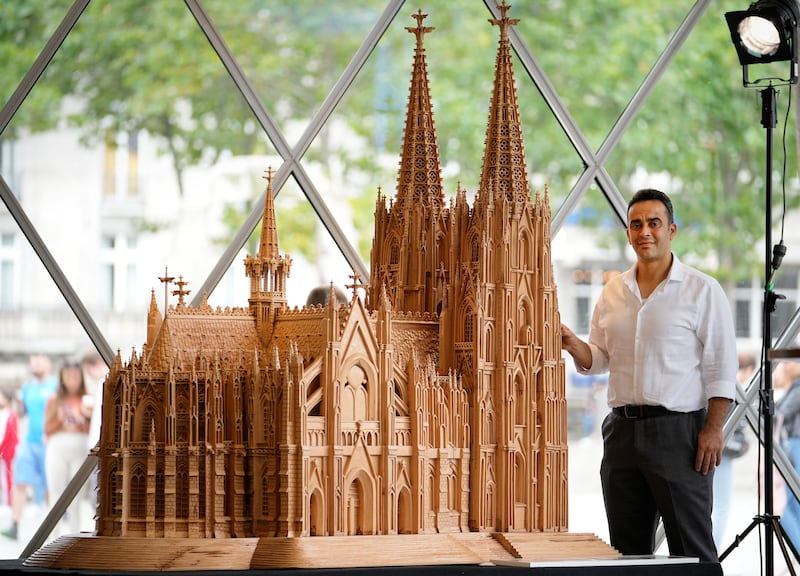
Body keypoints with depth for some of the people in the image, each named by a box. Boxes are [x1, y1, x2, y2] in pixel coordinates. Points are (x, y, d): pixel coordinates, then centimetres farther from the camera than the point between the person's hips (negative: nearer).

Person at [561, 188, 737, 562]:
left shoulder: (702, 290, -4)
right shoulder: (613, 292, 13)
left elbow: (722, 369, -7)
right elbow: (600, 359, 18)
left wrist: (713, 429, -15)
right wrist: (573, 346, -3)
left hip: (679, 431, -6)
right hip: (623, 429, 6)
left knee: (691, 546, -5)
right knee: (628, 547, 9)